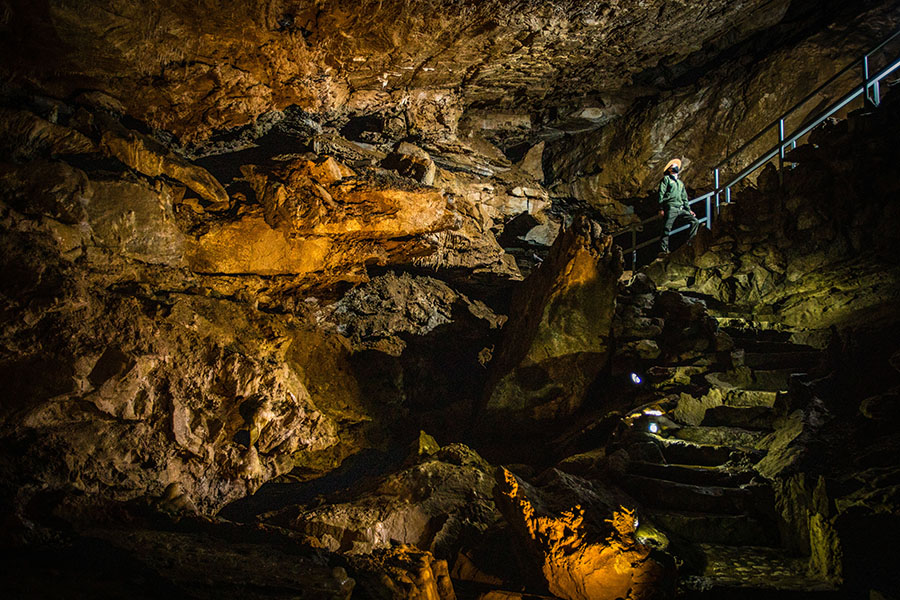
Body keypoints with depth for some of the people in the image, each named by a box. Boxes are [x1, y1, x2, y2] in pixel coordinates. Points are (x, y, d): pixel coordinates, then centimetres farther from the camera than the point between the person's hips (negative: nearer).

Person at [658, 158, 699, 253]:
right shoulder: (666, 179, 10)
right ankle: (663, 250, -17)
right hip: (670, 208, -6)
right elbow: (661, 193, 0)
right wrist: (661, 209, -9)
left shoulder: (680, 182, 30)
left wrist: (688, 210, 20)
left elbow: (684, 198, 30)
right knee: (667, 229, -14)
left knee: (695, 221, -7)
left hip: (681, 209, 6)